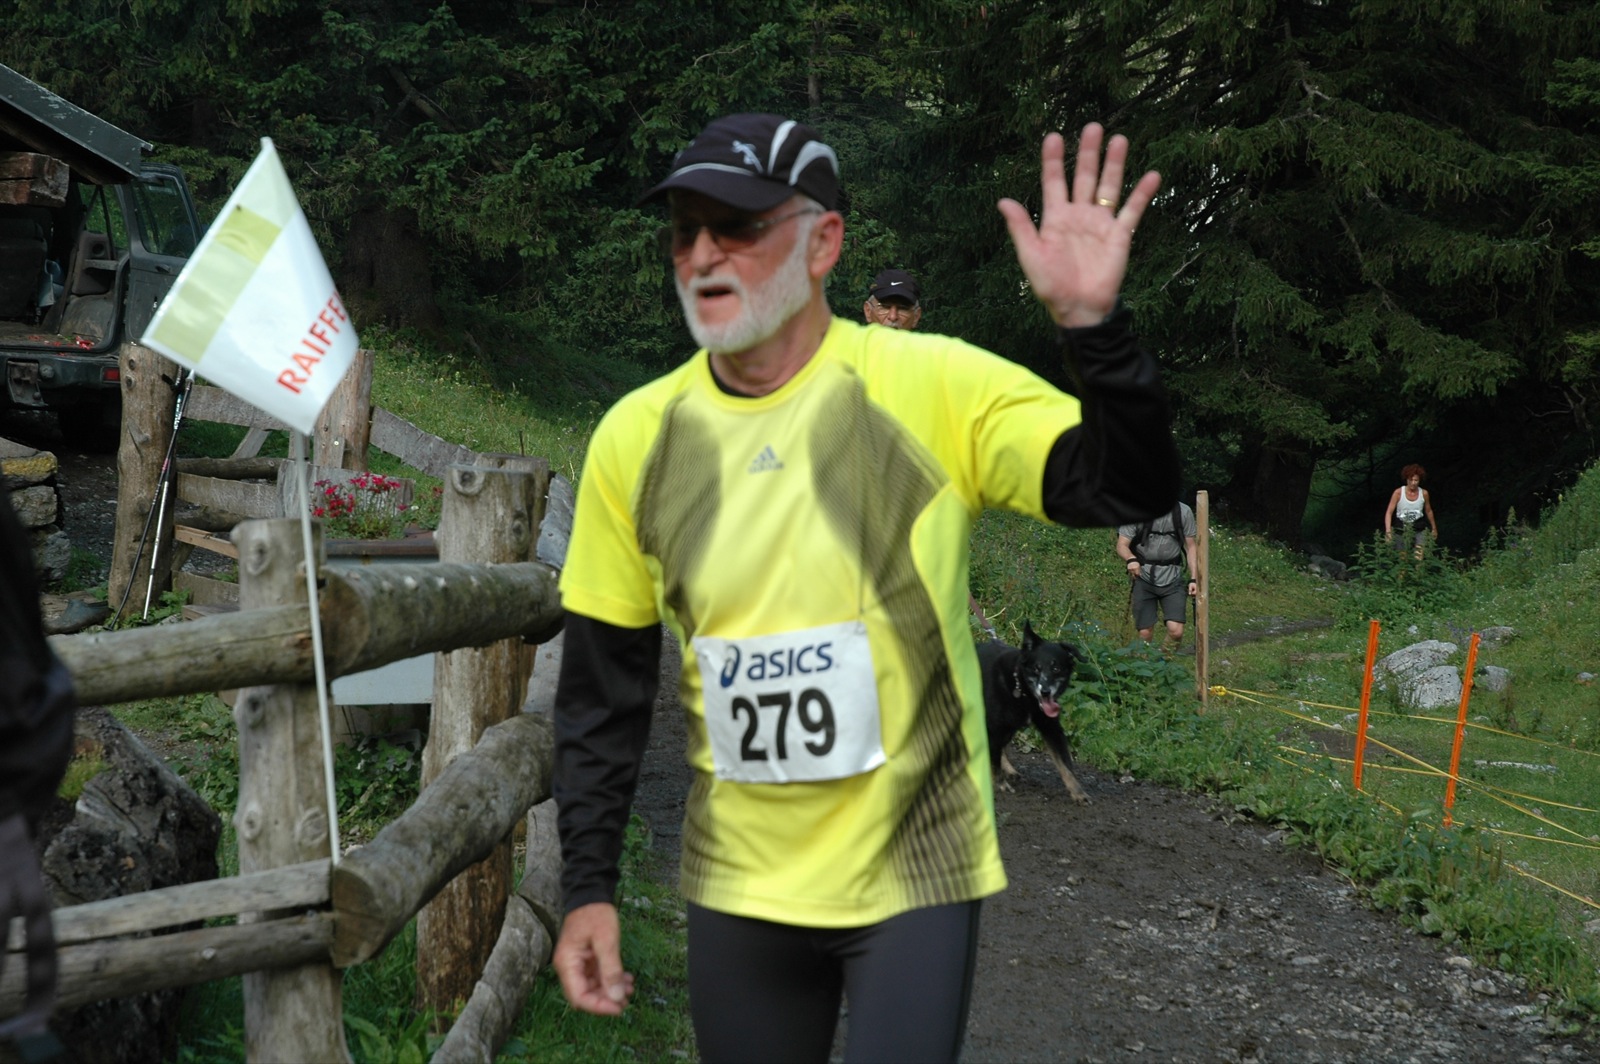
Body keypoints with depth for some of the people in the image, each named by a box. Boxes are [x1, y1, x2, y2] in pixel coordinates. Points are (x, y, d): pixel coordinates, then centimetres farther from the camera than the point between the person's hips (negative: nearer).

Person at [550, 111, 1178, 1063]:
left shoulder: (934, 387, -12)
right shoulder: (636, 437, -2)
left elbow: (1132, 489, -20)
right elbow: (603, 692, 5)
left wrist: (1091, 323, -35)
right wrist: (588, 890, 4)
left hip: (913, 876, -3)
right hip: (737, 889, 3)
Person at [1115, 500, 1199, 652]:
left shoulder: (1183, 512, 0)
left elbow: (1191, 546, 7)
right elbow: (1122, 545, -8)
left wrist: (1194, 579, -1)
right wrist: (1130, 559, -31)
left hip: (1172, 578, 1)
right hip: (1143, 578, -1)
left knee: (1176, 631, -13)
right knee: (1145, 633, -4)